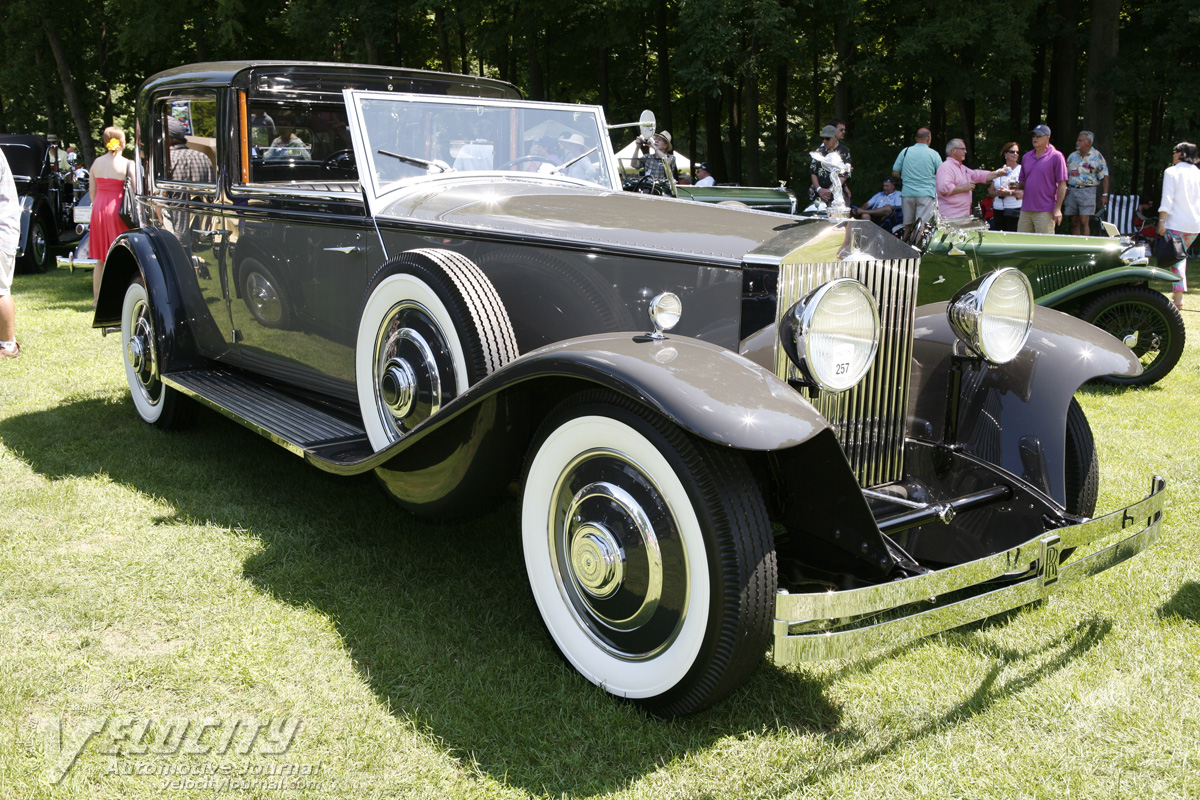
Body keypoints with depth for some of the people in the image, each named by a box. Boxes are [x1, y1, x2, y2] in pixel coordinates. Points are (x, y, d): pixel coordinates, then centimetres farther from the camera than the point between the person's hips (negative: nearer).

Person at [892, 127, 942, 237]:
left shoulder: (905, 151, 4)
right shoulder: (933, 154, -1)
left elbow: (895, 173, 6)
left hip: (907, 194, 3)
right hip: (926, 194, -3)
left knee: (908, 226, 10)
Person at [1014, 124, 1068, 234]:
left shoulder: (1056, 156, -3)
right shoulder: (1026, 157, 14)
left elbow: (1062, 185, -5)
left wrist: (1057, 209, -12)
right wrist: (1018, 186, -3)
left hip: (1045, 211, -6)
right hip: (1025, 210, 6)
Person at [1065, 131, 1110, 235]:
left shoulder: (1097, 156, -1)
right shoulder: (1072, 156, 13)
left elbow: (1104, 177, -1)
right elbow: (1066, 175, 17)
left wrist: (1105, 195, -6)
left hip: (1087, 191, -4)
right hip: (1072, 190, 5)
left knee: (1084, 222, -12)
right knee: (1074, 222, 5)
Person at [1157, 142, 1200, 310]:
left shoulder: (1172, 172, -4)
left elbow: (1167, 199, -11)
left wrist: (1161, 222, -10)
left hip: (1176, 223, -6)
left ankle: (1178, 298, -11)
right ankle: (1178, 292, 22)